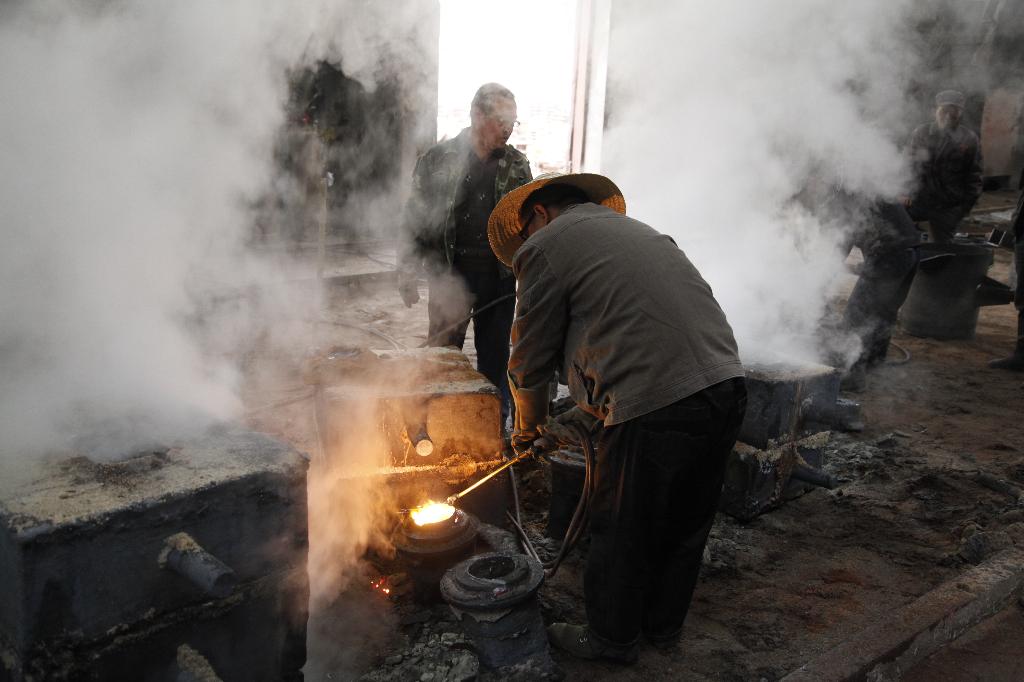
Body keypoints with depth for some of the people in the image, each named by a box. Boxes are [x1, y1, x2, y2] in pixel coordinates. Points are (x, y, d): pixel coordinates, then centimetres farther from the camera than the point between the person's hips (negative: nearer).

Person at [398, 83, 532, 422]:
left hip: (498, 276, 2)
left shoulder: (516, 164, 5)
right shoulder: (438, 159, -2)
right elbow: (416, 217, 1)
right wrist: (407, 270, -3)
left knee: (495, 353, 11)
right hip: (449, 275, -2)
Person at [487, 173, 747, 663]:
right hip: (725, 387, 8)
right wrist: (588, 412, 35)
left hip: (657, 406, -8)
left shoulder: (546, 244, 3)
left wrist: (528, 427, 24)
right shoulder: (636, 230, 25)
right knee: (685, 525, 24)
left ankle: (611, 639, 33)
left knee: (622, 533, 13)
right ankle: (663, 624, 44)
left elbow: (531, 359, 7)